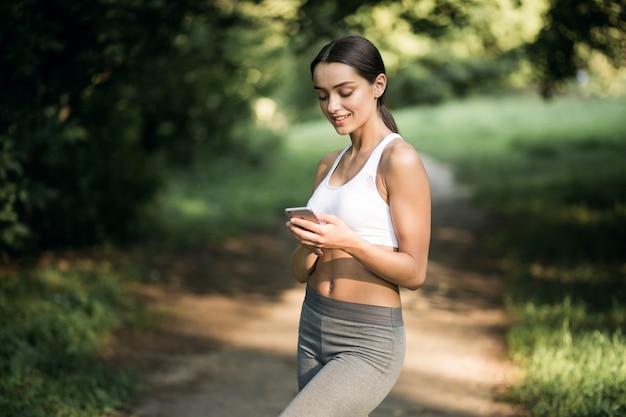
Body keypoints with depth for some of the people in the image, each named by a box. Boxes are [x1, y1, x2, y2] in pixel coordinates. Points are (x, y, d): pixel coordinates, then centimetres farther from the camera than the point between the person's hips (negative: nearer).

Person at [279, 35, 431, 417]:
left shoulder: (400, 161, -10)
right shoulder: (329, 164, 11)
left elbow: (415, 272, -12)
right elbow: (301, 272, 11)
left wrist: (349, 242, -26)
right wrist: (309, 243, -11)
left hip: (368, 343, -7)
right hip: (313, 328, 7)